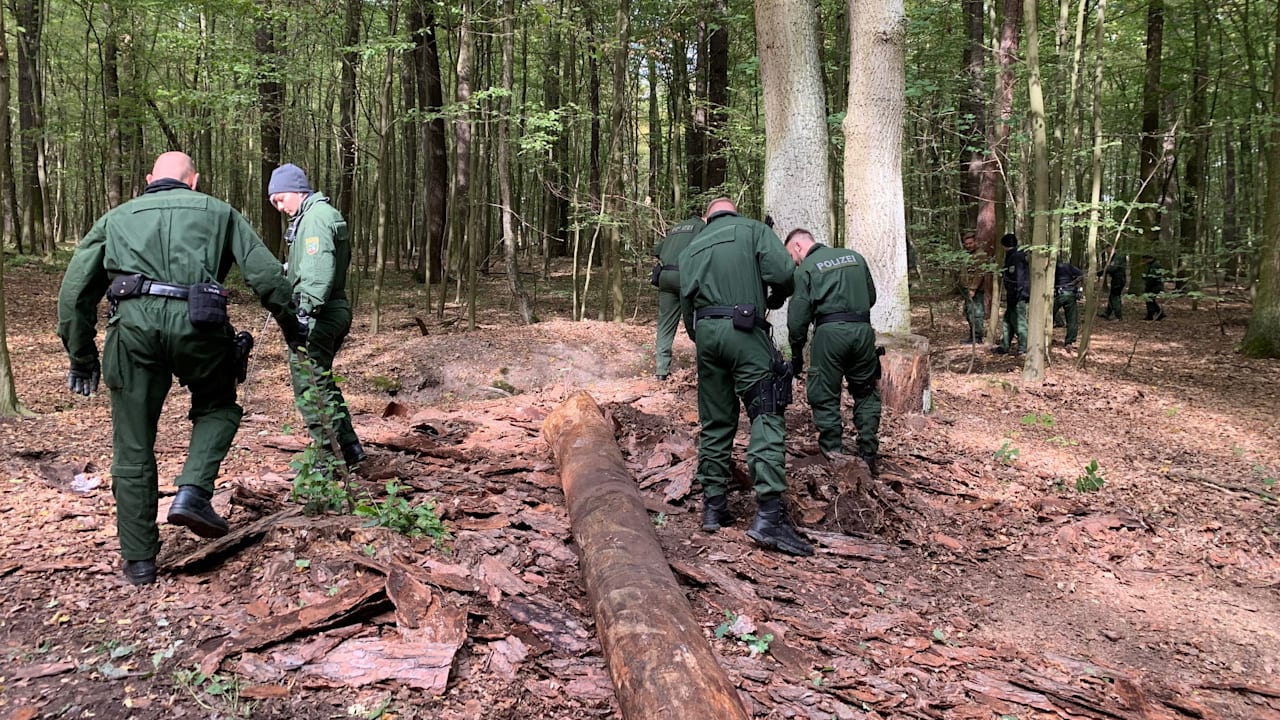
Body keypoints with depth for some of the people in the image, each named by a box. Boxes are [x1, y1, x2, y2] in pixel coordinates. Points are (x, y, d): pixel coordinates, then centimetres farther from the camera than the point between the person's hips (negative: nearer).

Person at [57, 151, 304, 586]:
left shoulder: (117, 217, 25)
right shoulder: (218, 212, 21)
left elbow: (75, 291, 18)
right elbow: (267, 276, 11)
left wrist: (82, 357, 24)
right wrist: (292, 329, 23)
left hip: (133, 323, 1)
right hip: (197, 322, -1)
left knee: (132, 449, 11)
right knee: (218, 410, 25)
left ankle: (139, 562, 17)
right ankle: (193, 493, 2)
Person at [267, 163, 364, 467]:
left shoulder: (315, 217, -13)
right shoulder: (325, 214, 20)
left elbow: (319, 267, -25)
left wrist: (307, 308, -32)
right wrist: (289, 269, 24)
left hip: (317, 315, -11)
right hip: (335, 310, 11)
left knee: (309, 383, -7)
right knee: (321, 381, 18)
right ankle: (349, 449, 21)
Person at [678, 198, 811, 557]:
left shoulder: (691, 249, 21)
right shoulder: (754, 230, 7)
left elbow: (686, 301, 15)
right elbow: (782, 273, -7)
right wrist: (777, 296, 14)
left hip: (705, 333, 5)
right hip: (744, 330, -5)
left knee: (715, 423, 13)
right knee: (766, 418, -8)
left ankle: (714, 507, 16)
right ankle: (769, 514, -18)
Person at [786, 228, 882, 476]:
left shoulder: (805, 269, 2)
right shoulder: (855, 256, 16)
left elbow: (798, 316, -2)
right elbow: (871, 296, 19)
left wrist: (796, 354, 6)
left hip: (830, 332, -4)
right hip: (863, 329, 4)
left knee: (825, 395, 6)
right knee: (866, 393, 15)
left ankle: (833, 454, 6)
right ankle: (868, 454, 14)